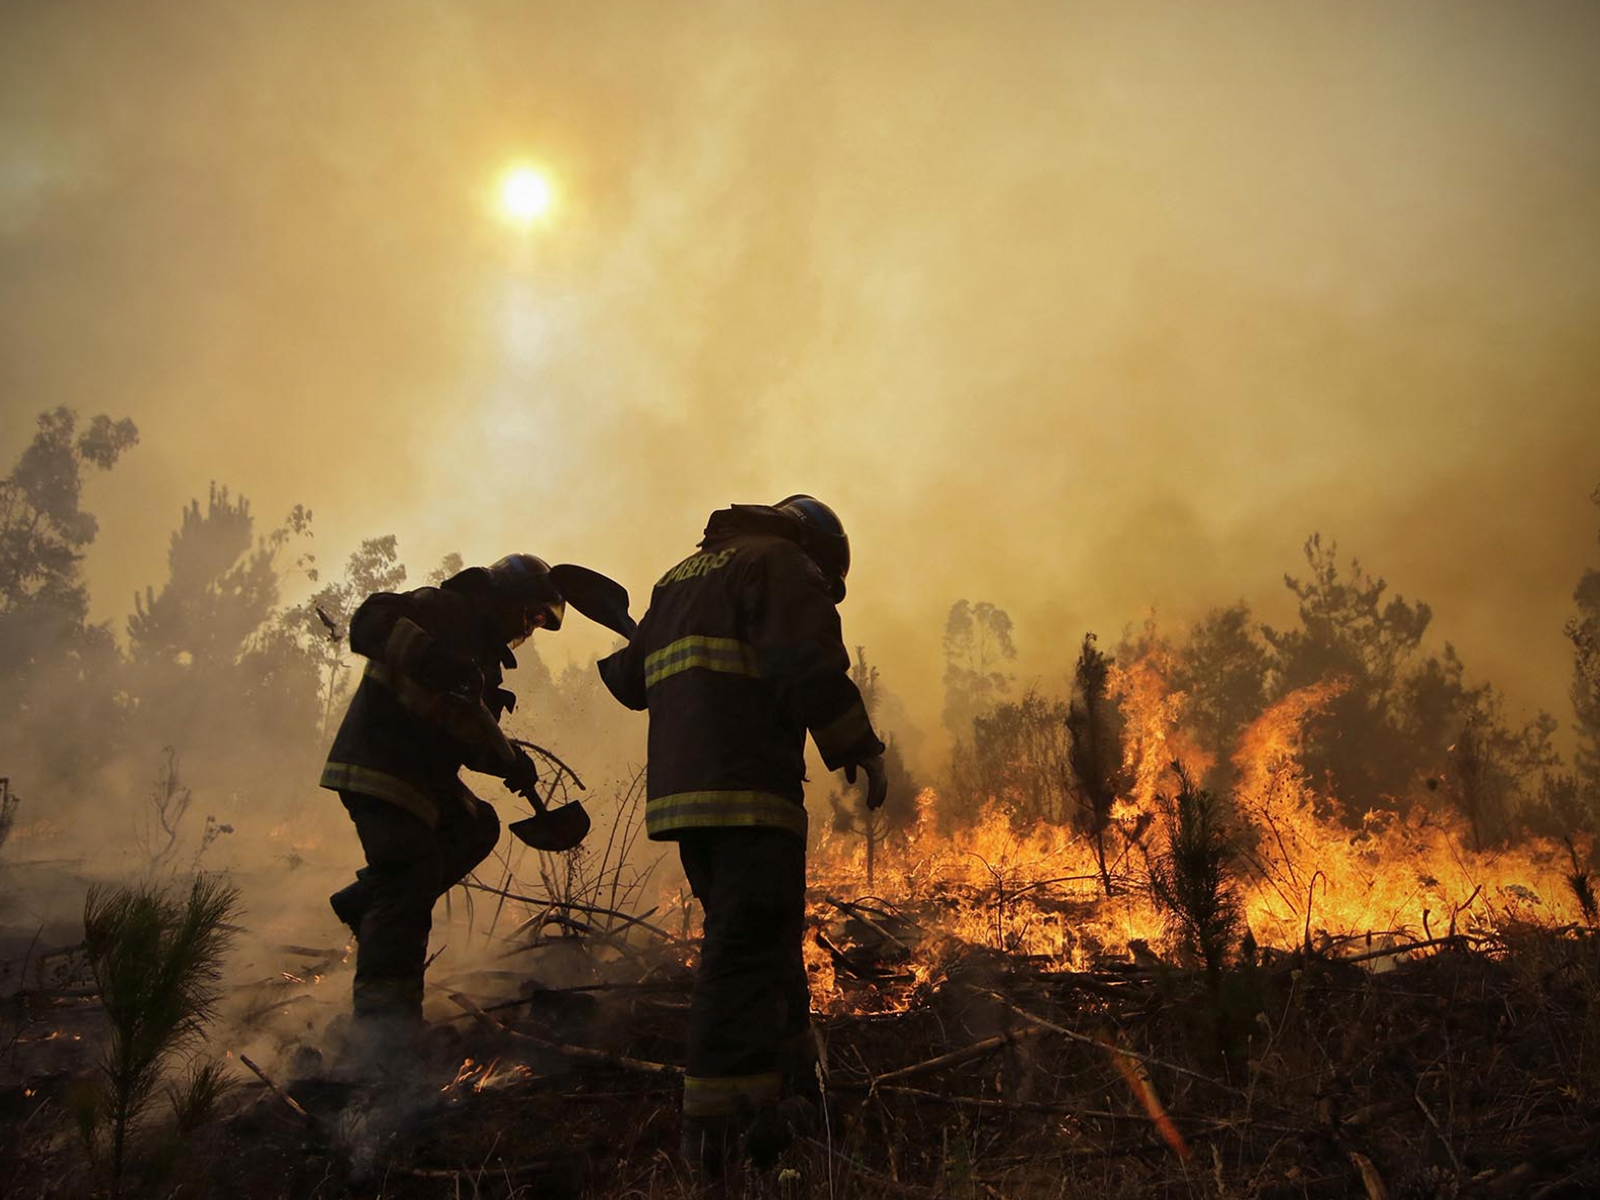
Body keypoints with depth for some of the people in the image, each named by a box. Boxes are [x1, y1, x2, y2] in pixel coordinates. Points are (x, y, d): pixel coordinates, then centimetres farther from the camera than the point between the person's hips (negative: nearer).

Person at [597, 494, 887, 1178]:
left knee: (761, 937, 18)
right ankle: (720, 1122, -7)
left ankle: (787, 1075, 27)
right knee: (749, 947, -7)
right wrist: (859, 748, -8)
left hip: (679, 789, 9)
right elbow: (808, 666, -17)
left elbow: (630, 677, 25)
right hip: (749, 788, -9)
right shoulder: (781, 564, -2)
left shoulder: (681, 577, 24)